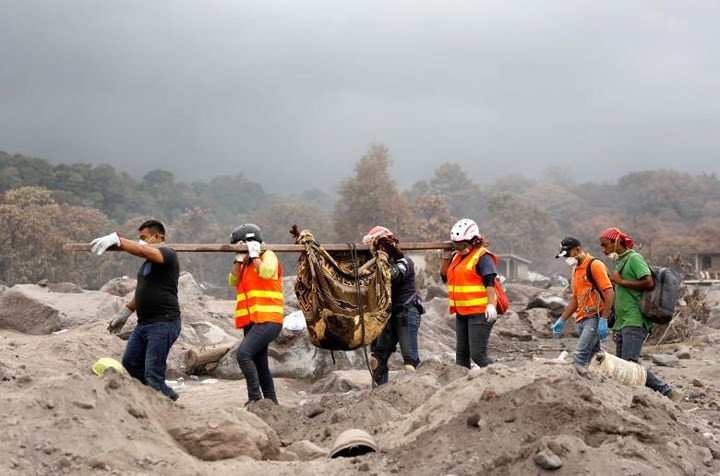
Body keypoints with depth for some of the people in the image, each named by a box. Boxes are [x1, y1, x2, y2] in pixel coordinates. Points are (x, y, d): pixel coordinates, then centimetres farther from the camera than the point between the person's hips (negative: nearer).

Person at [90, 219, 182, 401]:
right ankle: (166, 395, 24)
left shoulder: (167, 254, -10)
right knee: (130, 362, 15)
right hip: (144, 323, 10)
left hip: (164, 323, -10)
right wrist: (125, 312, 28)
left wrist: (116, 240, -37)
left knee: (153, 373, -12)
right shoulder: (148, 262, 19)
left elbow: (144, 251, -31)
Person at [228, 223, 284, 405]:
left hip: (267, 320, -9)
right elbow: (233, 281, 7)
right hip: (251, 321, 9)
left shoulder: (268, 256, -2)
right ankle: (271, 402, 21)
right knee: (260, 365, 12)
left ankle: (255, 398, -22)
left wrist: (254, 255, -10)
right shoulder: (245, 263, 20)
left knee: (243, 353, -25)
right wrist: (238, 260, -3)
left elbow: (266, 272, -21)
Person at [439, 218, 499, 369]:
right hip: (462, 313, 9)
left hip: (480, 313, -9)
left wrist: (491, 305, -31)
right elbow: (445, 277, 21)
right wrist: (445, 257, 8)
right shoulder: (457, 256, 14)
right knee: (461, 354, 13)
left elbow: (490, 282, -20)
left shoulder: (482, 256, -11)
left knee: (477, 355, -12)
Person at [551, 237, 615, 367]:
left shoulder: (595, 265, -8)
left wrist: (603, 321, -21)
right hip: (581, 320, 9)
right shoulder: (576, 269, 19)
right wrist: (562, 320, 18)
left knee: (580, 355, -17)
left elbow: (610, 294, -15)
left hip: (594, 318, -9)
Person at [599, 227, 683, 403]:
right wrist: (616, 326, 21)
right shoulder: (619, 261, 21)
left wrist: (621, 281, -10)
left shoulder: (633, 258, -5)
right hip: (623, 323, 9)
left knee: (630, 363, -17)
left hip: (635, 322, -9)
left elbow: (649, 283, -18)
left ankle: (669, 394, -11)